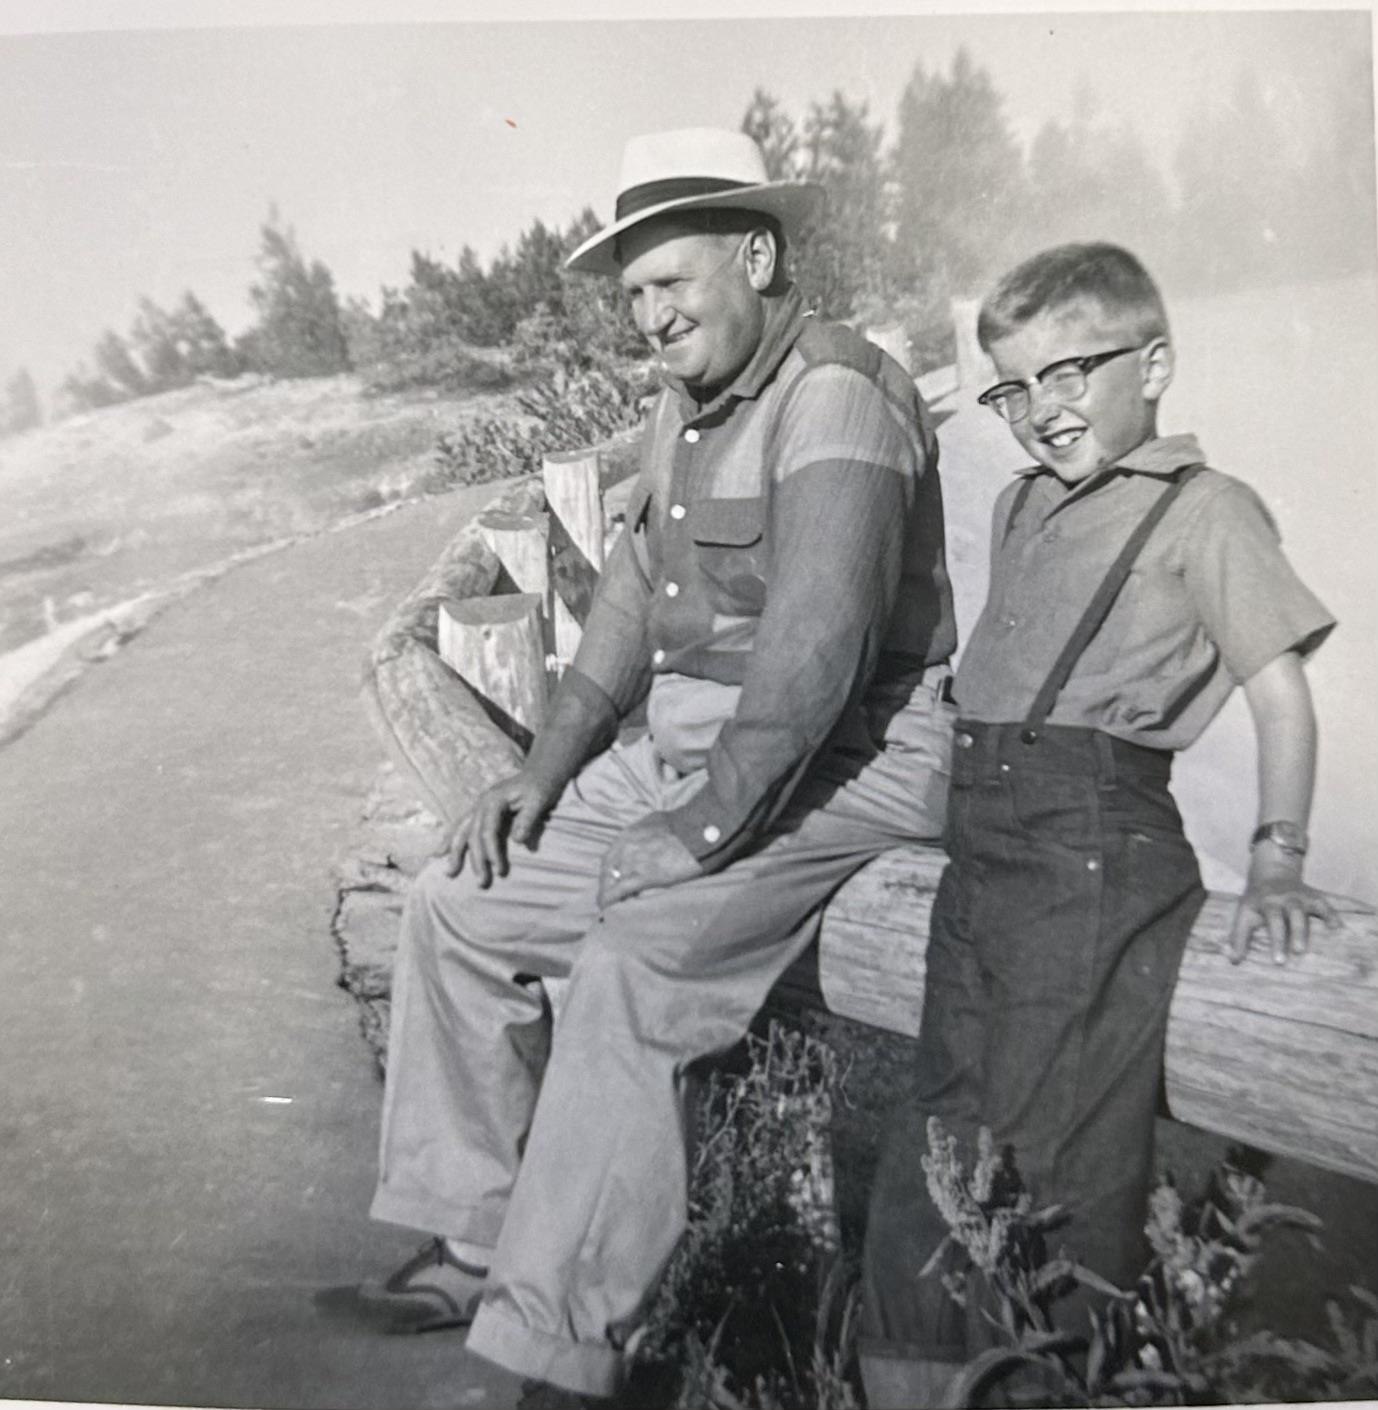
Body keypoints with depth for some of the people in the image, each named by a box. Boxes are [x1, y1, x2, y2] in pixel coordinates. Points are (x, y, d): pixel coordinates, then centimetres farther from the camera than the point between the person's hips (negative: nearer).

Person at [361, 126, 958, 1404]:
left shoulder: (836, 397, -15)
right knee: (452, 906, 3)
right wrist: (544, 769, 5)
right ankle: (476, 1242, 13)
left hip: (840, 763, -9)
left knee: (627, 965, -30)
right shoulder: (679, 410, 14)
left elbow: (816, 646, -25)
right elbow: (630, 600, 15)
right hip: (684, 750, 9)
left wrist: (699, 830, -23)